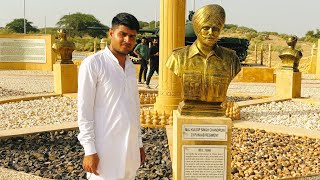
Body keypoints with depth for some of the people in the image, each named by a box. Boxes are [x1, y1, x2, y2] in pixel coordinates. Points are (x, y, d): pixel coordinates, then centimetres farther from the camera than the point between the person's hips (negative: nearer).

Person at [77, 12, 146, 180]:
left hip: (130, 147, 6)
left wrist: (139, 142, 15)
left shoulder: (131, 66, 11)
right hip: (105, 148, -6)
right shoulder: (93, 64, -9)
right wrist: (89, 150, -14)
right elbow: (84, 110, -11)